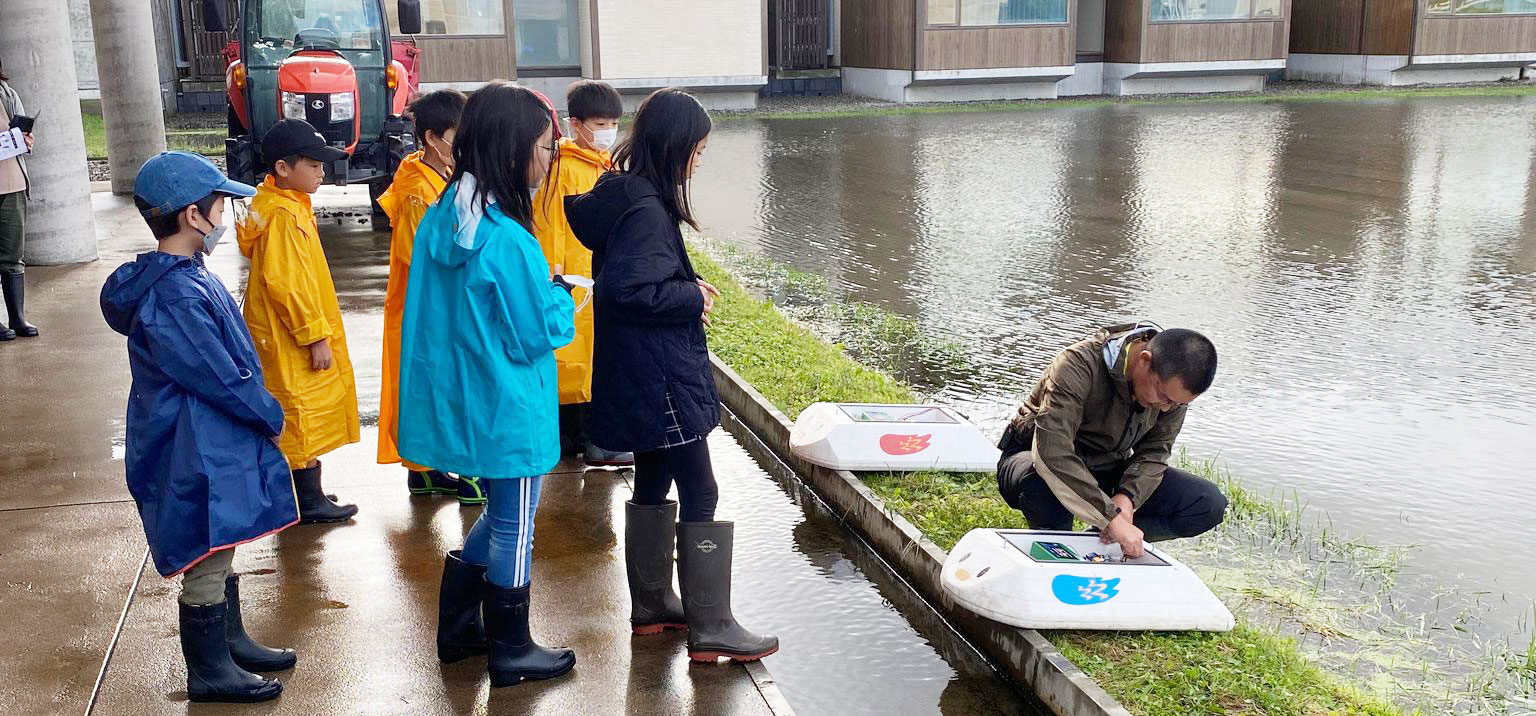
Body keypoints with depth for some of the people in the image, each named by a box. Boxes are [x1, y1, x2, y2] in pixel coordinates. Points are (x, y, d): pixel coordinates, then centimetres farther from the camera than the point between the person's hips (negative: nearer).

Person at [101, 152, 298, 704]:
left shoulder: (180, 277, 6)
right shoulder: (176, 297, -26)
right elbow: (221, 379, -23)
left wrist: (261, 414, 9)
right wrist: (271, 417, -8)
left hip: (214, 442, 10)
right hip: (197, 451, -10)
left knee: (219, 552, 22)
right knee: (206, 565, 5)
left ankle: (231, 642, 38)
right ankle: (209, 673, 19)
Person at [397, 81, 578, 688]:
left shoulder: (440, 221, 1)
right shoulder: (508, 241, -26)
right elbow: (539, 336, -19)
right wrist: (562, 295, 0)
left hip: (458, 403, 8)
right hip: (508, 412, -8)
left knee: (501, 515, 25)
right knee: (513, 530, 10)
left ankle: (457, 628, 35)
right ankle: (511, 654, 26)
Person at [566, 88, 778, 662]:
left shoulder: (622, 193, 9)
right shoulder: (646, 209, -21)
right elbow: (627, 289, -28)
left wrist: (684, 287, 7)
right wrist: (693, 298, -15)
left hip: (641, 379, 11)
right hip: (661, 379, -11)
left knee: (654, 483, 19)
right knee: (699, 492, -4)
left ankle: (651, 604, 31)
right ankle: (711, 629, 3)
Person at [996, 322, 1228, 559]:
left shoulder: (1175, 383, -14)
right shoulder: (1079, 365, -32)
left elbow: (1154, 451, -6)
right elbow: (1052, 452, -41)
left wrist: (1127, 497, -27)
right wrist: (1112, 518, -43)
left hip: (1108, 471, 5)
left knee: (1209, 504, -13)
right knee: (1042, 483, -43)